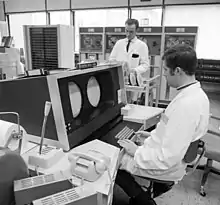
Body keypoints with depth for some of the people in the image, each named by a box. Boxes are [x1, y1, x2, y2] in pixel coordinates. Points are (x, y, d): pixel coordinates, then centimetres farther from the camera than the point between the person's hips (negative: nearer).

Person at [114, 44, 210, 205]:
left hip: (166, 165, -9)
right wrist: (154, 134, 11)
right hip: (169, 156, 9)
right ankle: (159, 184, 23)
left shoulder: (185, 104, -32)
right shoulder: (196, 93, -1)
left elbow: (168, 158, -30)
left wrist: (137, 152, -18)